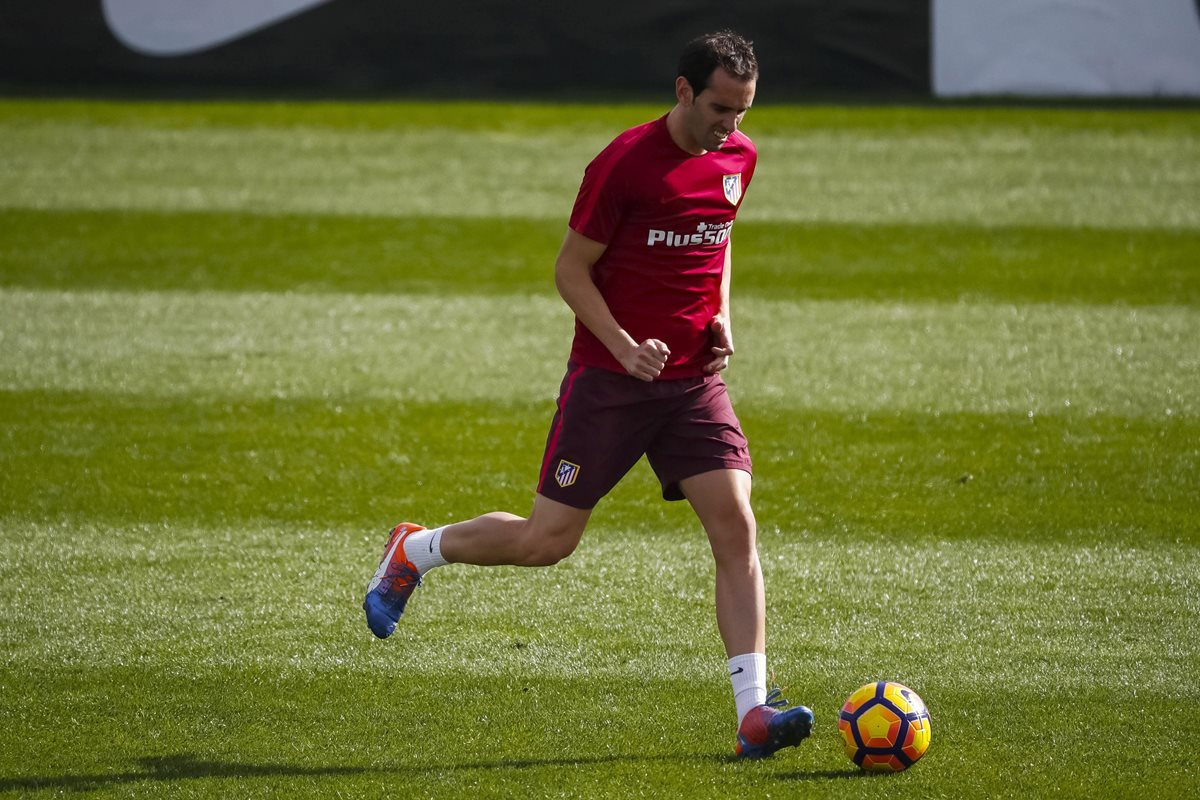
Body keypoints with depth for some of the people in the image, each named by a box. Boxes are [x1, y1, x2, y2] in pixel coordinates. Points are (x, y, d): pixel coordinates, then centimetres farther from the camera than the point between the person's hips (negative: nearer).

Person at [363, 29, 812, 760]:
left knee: (736, 527, -11)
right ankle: (414, 551, 28)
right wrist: (622, 345, -21)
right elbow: (571, 269, -9)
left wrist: (722, 317, 7)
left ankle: (754, 712, -13)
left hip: (694, 379, 5)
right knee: (549, 540, 0)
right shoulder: (626, 164, -15)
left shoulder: (739, 157, 5)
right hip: (609, 379, -5)